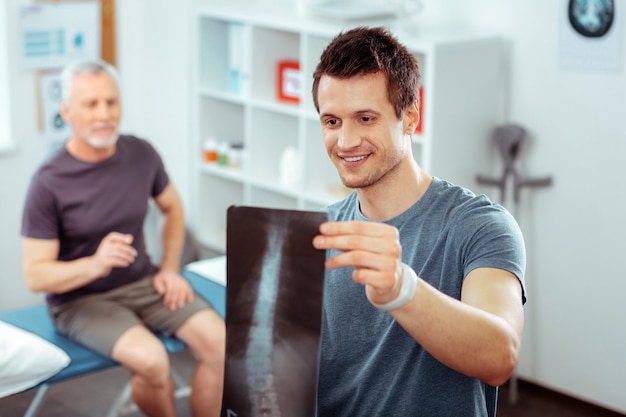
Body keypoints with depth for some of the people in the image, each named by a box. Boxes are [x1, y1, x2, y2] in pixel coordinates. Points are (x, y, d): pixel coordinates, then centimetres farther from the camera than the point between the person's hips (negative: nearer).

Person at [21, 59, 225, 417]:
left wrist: (170, 269, 5)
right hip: (80, 298, -4)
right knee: (151, 360, -30)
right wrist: (94, 264, -32)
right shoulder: (49, 183, -17)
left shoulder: (141, 154, -4)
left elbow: (172, 208, 16)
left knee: (220, 341, -18)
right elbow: (36, 276, -15)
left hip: (143, 282, 5)